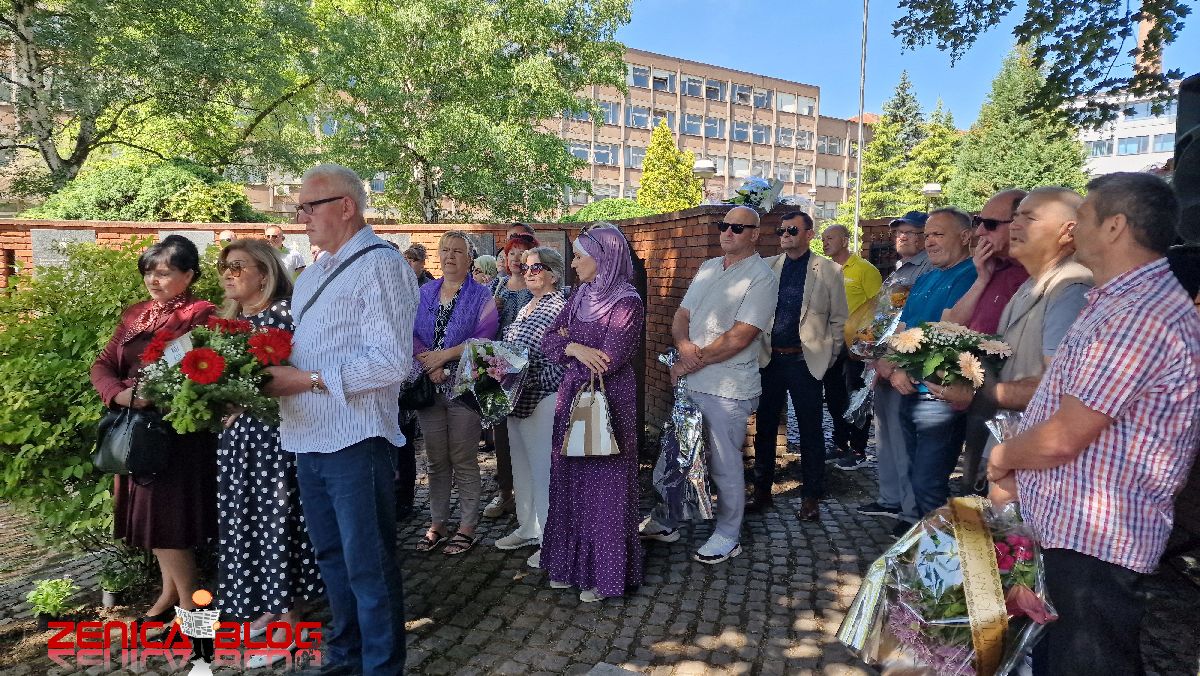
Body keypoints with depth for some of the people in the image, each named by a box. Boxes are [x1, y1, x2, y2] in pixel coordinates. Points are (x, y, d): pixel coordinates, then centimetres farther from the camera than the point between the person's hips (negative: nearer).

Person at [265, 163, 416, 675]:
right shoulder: (313, 275, 17)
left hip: (354, 441, -9)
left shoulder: (379, 263, -11)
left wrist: (307, 379, -17)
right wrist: (274, 375, 3)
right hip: (309, 439, 9)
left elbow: (390, 362, -20)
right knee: (331, 558, 21)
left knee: (368, 568, 3)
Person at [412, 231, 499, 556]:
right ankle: (437, 524, 22)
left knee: (463, 460, 1)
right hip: (428, 385, 4)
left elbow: (484, 337, -12)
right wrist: (428, 364, -13)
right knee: (436, 460, 11)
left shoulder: (480, 295, 1)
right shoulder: (424, 293, 13)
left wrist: (446, 355, -17)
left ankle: (467, 528, 12)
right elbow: (412, 333, 3)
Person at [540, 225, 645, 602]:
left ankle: (604, 574, 18)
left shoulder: (626, 303, -13)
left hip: (608, 404, -7)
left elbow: (608, 360, -21)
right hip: (572, 398, 7)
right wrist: (576, 348, -15)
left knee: (603, 488, 3)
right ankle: (572, 564, 29)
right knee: (570, 483, 13)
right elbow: (549, 341, 5)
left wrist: (568, 342, -6)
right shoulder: (580, 296, 9)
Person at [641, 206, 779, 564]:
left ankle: (728, 536, 24)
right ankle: (667, 521, 34)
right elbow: (682, 315, 10)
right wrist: (684, 345, -11)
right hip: (691, 381, 7)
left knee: (725, 465, 4)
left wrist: (696, 361, -13)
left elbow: (740, 337, -18)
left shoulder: (761, 277, -10)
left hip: (729, 388, -7)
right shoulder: (708, 268, 13)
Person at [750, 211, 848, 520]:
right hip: (769, 358, 3)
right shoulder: (766, 267, 7)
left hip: (806, 361, -2)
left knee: (811, 431, 6)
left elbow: (838, 319, 3)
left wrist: (828, 357, 0)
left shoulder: (829, 270, 1)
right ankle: (762, 491, 24)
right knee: (764, 427, 10)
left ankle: (810, 497, 19)